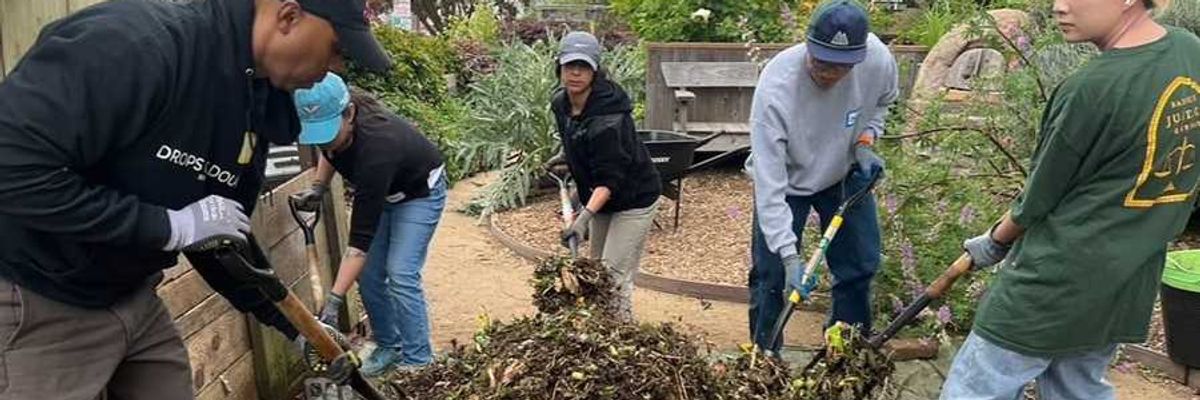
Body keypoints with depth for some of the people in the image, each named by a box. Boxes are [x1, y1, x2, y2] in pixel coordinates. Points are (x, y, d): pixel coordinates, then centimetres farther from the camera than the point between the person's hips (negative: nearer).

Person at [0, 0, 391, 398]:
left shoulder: (255, 106, 0)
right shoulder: (136, 39, -27)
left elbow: (226, 242, 10)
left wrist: (294, 324, 11)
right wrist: (171, 225, -25)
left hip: (133, 297, 8)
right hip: (34, 305, -8)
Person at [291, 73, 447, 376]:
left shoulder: (376, 147, -42)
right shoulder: (334, 122, -23)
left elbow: (361, 237, -41)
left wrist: (334, 300, -42)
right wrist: (318, 187, -9)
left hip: (420, 192, -7)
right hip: (381, 191, 7)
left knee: (401, 275, -16)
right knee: (369, 274, 2)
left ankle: (417, 362, -3)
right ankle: (388, 346, 19)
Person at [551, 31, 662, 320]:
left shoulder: (608, 118, -30)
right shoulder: (560, 103, -5)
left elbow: (609, 178, -34)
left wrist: (585, 216, -43)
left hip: (634, 200, -8)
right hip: (600, 197, 8)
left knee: (614, 277, -9)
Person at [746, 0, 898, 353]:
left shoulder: (879, 61, -26)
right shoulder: (775, 88, -38)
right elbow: (769, 181, -36)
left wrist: (865, 140, -16)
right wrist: (789, 256, -39)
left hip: (846, 172, 4)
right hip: (786, 178, -4)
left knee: (860, 265, 9)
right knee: (770, 275, -5)